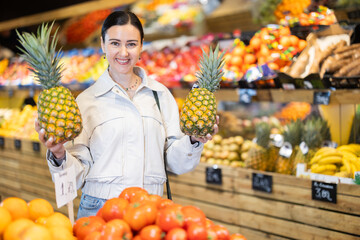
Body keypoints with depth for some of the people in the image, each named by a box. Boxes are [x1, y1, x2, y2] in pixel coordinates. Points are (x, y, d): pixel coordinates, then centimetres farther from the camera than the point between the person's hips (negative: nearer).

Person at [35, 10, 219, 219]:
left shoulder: (160, 94, 7)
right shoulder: (86, 101, 0)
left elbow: (175, 162, 7)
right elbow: (77, 175, -2)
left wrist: (193, 141, -10)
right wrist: (59, 156, -19)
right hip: (99, 209, -2)